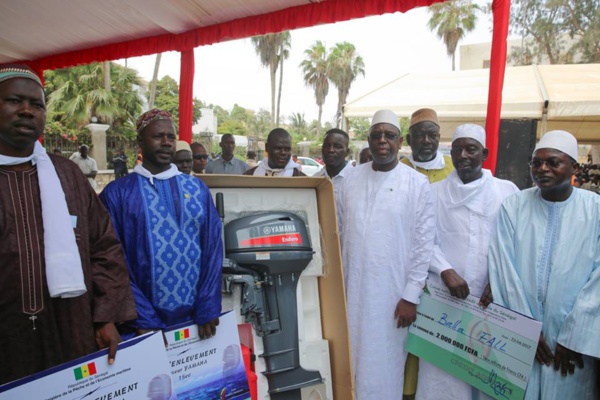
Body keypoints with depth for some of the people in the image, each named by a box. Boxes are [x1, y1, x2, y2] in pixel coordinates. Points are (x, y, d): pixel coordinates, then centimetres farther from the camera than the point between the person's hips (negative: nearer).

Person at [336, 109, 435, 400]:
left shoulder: (417, 183, -6)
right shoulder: (351, 178, 4)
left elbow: (424, 243, -6)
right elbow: (338, 232, 10)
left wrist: (411, 296, -9)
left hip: (392, 290, -3)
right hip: (352, 286, 3)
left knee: (384, 362, 9)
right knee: (351, 357, 14)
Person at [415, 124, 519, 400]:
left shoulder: (507, 191, 5)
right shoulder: (434, 192, 5)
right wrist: (446, 271, -13)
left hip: (492, 297, 0)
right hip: (443, 295, 0)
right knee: (442, 369, 5)